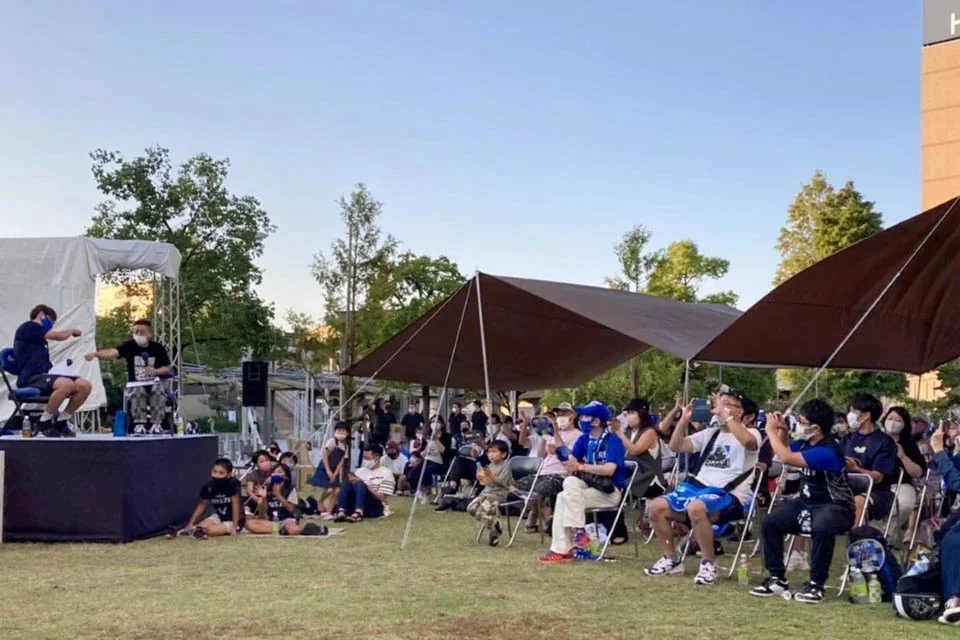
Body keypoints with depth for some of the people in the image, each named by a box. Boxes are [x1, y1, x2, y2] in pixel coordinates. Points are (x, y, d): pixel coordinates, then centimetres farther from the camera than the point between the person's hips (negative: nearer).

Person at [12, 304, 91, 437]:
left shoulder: (40, 338, 27)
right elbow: (59, 336, -6)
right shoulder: (28, 327, 0)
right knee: (67, 384, -36)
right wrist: (73, 331, 13)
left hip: (44, 377, 9)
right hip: (31, 379, -8)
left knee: (85, 385, -13)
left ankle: (61, 421, 2)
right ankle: (44, 422, -17)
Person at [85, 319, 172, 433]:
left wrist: (156, 371, -16)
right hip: (135, 384, -1)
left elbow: (168, 368, 5)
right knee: (138, 392, -34)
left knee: (159, 391, -31)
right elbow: (113, 352, -22)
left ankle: (156, 424, -23)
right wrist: (96, 354, -41)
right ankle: (139, 424, -24)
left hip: (154, 383, 1)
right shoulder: (130, 346, -4)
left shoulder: (158, 348, 1)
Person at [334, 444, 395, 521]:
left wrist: (365, 486, -13)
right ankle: (341, 513, -41)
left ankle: (358, 514, -54)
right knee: (347, 483, -20)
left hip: (375, 508, -4)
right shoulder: (360, 471, 18)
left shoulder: (386, 473, 3)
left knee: (360, 485, -29)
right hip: (355, 507, 4)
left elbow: (381, 497, -5)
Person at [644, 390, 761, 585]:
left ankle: (708, 564, -20)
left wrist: (726, 415, -22)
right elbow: (676, 446, 15)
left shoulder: (751, 433, 0)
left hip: (730, 495, -7)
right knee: (657, 506, -10)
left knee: (696, 507, -38)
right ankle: (671, 559, 6)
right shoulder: (711, 433, 19)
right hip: (699, 487, 7)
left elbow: (748, 441, -28)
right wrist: (684, 420, 1)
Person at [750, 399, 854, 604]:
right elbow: (784, 452, 23)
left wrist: (771, 430, -19)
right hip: (807, 502, 9)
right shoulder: (806, 443, 2)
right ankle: (777, 579, 4)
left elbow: (786, 458, -33)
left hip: (834, 506, -9)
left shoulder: (828, 451, -26)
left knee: (821, 529, -40)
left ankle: (816, 585, -24)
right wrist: (783, 431, 3)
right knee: (770, 522, -6)